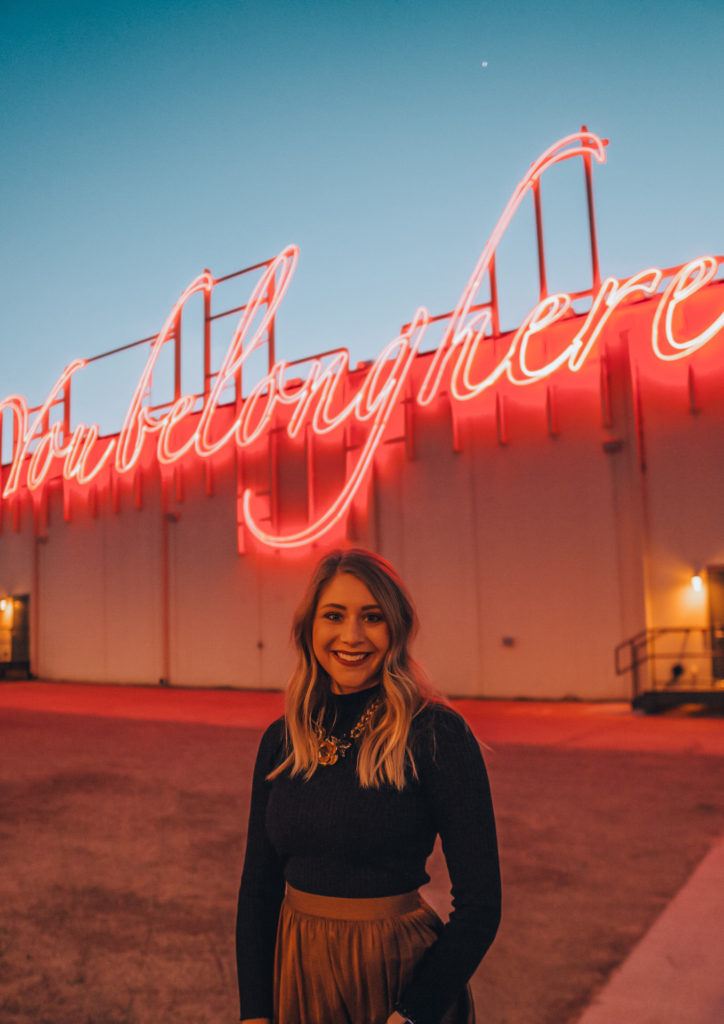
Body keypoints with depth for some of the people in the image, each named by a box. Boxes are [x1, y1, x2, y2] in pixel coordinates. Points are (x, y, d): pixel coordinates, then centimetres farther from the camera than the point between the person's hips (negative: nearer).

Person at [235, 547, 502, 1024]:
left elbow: (479, 904, -15)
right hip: (297, 968, 5)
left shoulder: (437, 733, -17)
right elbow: (258, 883, 3)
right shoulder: (281, 739, -2)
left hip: (399, 972, -4)